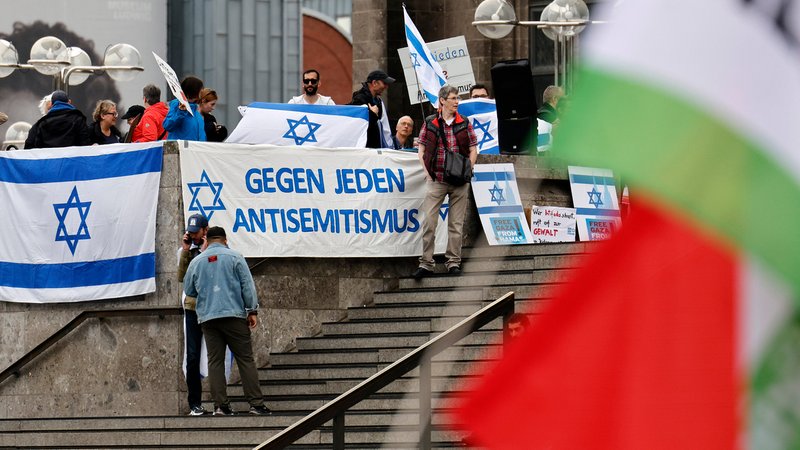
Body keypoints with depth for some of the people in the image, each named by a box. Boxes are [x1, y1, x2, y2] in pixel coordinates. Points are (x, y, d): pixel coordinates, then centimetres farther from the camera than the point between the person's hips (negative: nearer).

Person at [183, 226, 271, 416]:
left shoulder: (196, 262, 9)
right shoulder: (234, 257, 2)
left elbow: (188, 291, 18)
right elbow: (248, 285, -2)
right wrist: (252, 310, 3)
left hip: (207, 317, 2)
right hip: (234, 315, -2)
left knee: (215, 361, 3)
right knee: (246, 359, -1)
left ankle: (220, 405, -4)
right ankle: (256, 403, -7)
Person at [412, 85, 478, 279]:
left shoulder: (465, 124, 6)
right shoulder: (429, 123, 4)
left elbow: (473, 150, 9)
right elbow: (422, 150, 6)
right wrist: (427, 172, -3)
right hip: (436, 180, -1)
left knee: (456, 223, 4)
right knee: (428, 221, -7)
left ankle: (454, 262, 12)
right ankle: (426, 263, -2)